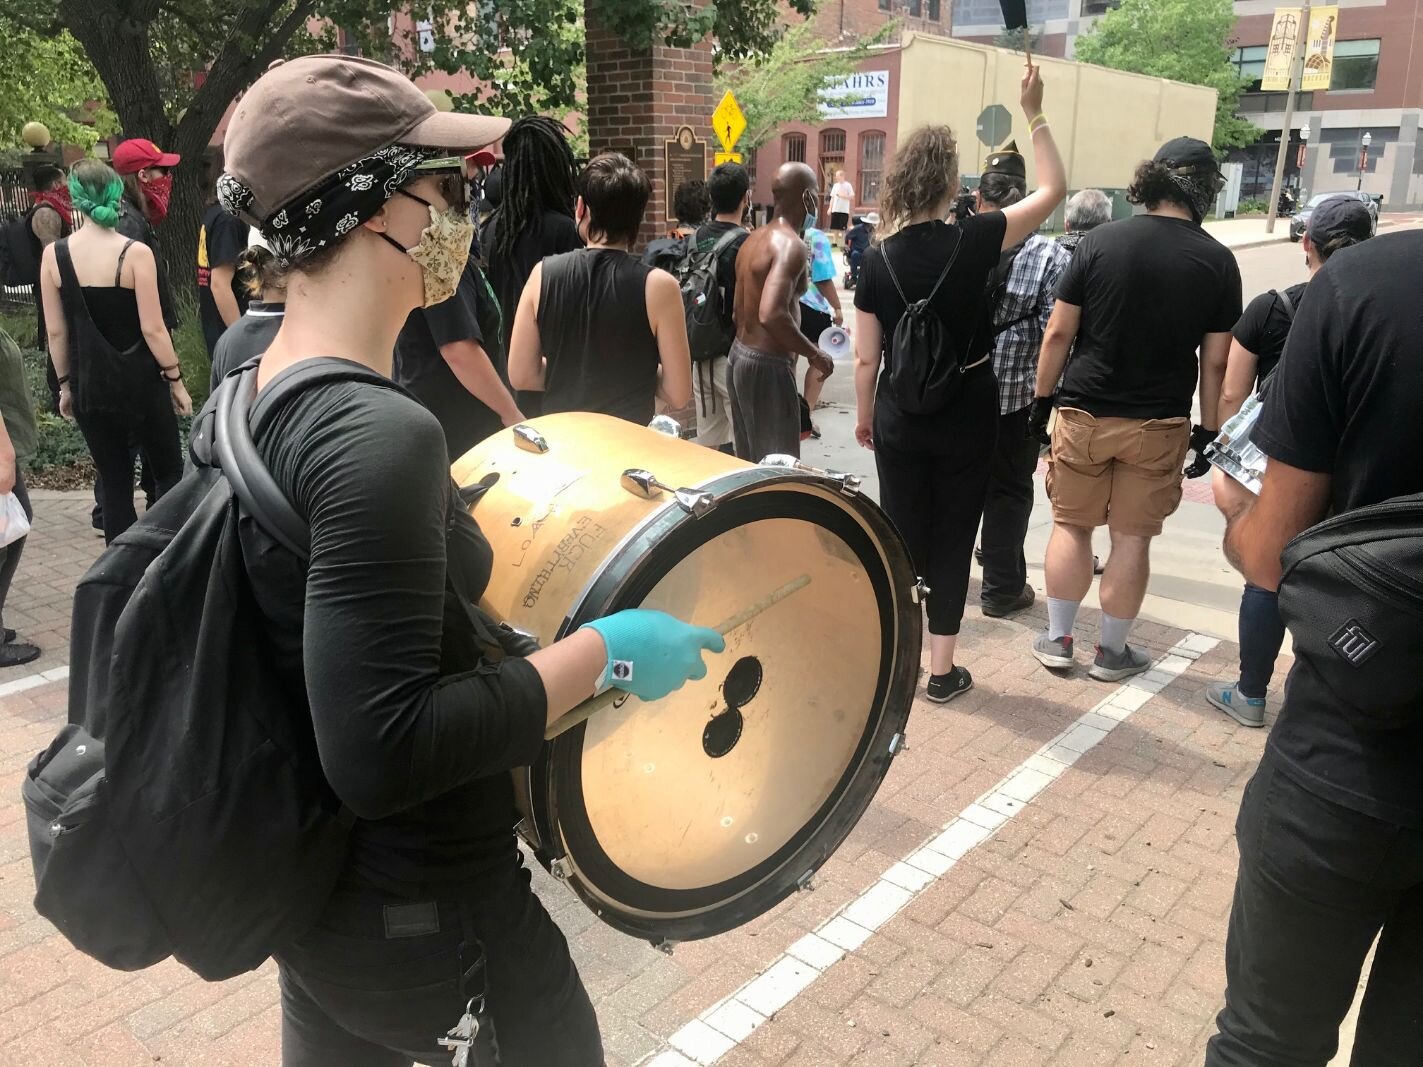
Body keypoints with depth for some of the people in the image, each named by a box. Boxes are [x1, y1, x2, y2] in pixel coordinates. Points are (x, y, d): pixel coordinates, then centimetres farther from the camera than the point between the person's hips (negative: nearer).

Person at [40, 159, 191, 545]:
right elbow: (152, 329, -12)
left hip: (88, 386, 4)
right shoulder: (135, 252, -12)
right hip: (139, 380, -3)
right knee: (169, 471, 13)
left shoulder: (54, 255, -1)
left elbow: (56, 331, 3)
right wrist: (175, 379, -1)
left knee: (114, 483, 12)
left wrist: (65, 384, 14)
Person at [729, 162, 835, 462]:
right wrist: (814, 354, -19)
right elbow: (771, 315, -31)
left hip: (740, 356, 9)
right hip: (767, 365, -9)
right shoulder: (791, 245, -18)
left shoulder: (755, 239, 11)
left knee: (751, 463, 17)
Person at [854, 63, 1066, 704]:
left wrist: (864, 416, 12)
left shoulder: (878, 261, -6)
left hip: (900, 415, 2)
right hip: (966, 415, -2)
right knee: (953, 539, 8)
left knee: (902, 535, 13)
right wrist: (1034, 114, 7)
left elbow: (866, 358, -2)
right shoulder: (974, 242, -12)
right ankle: (943, 669, 16)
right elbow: (1053, 190, 1)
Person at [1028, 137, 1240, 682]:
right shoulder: (1218, 261, -4)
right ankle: (1112, 652, 20)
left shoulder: (1101, 241, -6)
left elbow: (1058, 333, -6)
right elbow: (1216, 361, -2)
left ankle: (1057, 639, 20)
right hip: (1158, 424, 0)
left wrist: (1043, 398, 4)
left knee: (1071, 525, 13)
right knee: (1132, 537, 9)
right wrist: (1208, 430, 7)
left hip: (1084, 413, 0)